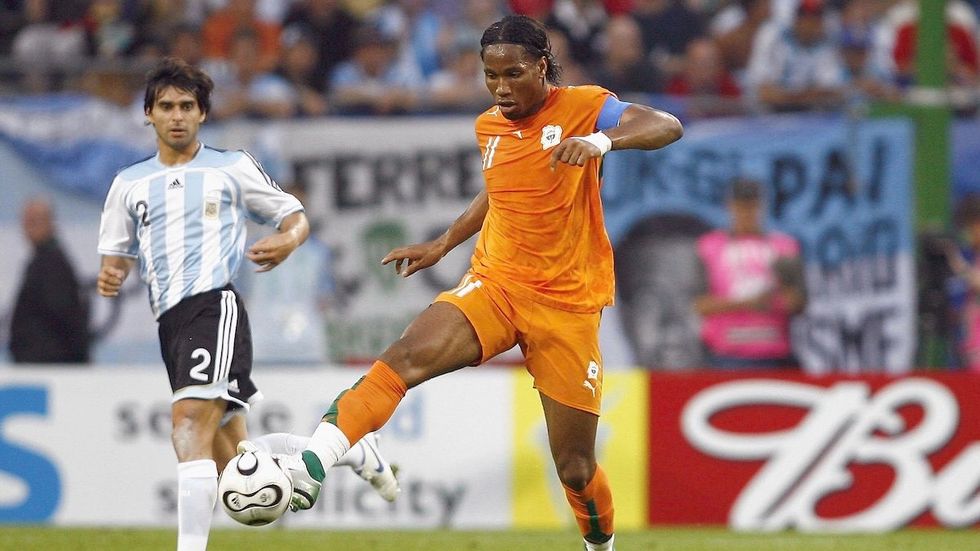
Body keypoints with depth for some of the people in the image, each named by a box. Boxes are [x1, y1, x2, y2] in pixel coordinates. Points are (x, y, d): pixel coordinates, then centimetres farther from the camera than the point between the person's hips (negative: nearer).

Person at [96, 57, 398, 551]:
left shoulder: (232, 168, 9)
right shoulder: (129, 184, 19)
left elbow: (295, 216, 14)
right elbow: (117, 252, 21)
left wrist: (285, 241, -9)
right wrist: (112, 276, -3)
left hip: (215, 305, -6)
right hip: (171, 321, 6)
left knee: (189, 425, -26)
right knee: (234, 463, 7)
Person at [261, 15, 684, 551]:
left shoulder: (583, 108, -8)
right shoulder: (489, 127, 9)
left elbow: (668, 126, -23)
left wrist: (602, 140, -39)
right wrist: (441, 245, 27)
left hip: (568, 305, -3)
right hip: (494, 283, 3)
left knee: (575, 468, 0)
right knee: (406, 356, -28)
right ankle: (309, 468, -41)